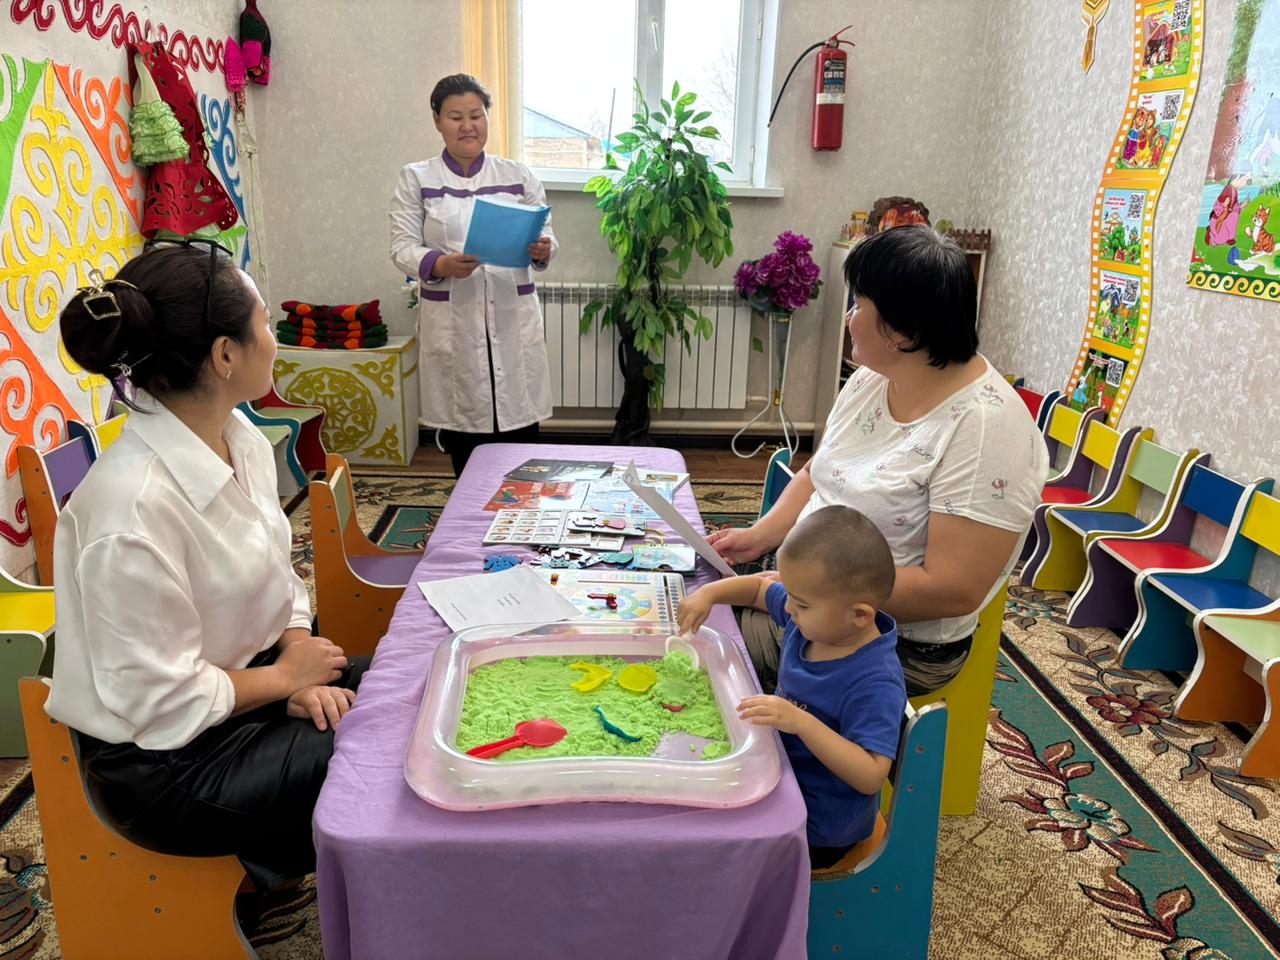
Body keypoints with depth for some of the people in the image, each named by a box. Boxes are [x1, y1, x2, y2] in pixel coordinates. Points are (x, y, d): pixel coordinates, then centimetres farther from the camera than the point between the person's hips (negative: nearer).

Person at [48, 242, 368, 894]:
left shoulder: (244, 442, -4)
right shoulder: (134, 507, -29)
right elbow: (162, 705, -24)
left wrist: (302, 677, -9)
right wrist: (286, 676, -11)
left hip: (251, 678, 8)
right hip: (167, 763, -7)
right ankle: (274, 855, 15)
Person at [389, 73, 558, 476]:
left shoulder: (518, 176, 10)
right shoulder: (416, 179, 5)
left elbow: (545, 234, 10)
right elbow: (403, 246, 0)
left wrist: (543, 250, -15)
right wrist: (441, 264, -21)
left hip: (513, 318, 1)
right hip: (452, 323, -1)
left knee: (520, 428, 2)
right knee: (463, 434, 6)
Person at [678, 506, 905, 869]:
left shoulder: (876, 683, -31)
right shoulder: (815, 618, -7)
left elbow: (870, 777, -35)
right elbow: (759, 587, 11)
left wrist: (801, 722, -42)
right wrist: (708, 593, -6)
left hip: (818, 827, -8)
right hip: (785, 776, 8)